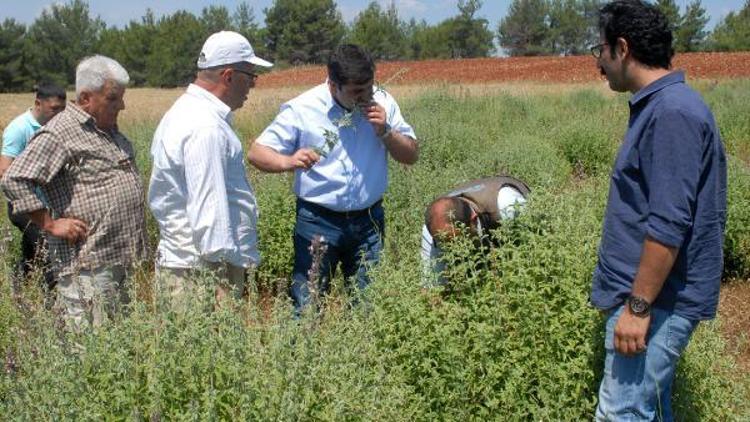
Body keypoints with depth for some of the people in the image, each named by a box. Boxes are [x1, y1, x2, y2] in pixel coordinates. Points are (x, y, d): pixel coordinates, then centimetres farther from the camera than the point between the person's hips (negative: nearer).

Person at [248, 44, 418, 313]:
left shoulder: (382, 103, 1)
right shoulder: (302, 109, -9)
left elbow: (411, 155, 6)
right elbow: (257, 152, -9)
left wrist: (385, 131, -12)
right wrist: (288, 161, -30)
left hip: (369, 220, 3)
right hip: (318, 222, -3)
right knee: (306, 307, -2)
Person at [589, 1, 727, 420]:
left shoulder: (672, 113, -20)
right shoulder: (660, 106, 12)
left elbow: (668, 225, -24)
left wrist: (638, 306, -21)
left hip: (658, 299, -10)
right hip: (649, 294, 10)